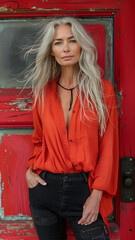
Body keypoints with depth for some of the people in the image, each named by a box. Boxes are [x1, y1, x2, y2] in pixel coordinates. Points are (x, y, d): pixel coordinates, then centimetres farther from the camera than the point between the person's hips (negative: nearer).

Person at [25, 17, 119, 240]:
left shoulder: (102, 89, -2)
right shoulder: (43, 92, 6)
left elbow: (109, 146, -4)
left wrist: (97, 194, -10)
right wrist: (31, 168, 1)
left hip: (84, 188, -2)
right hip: (45, 187, 3)